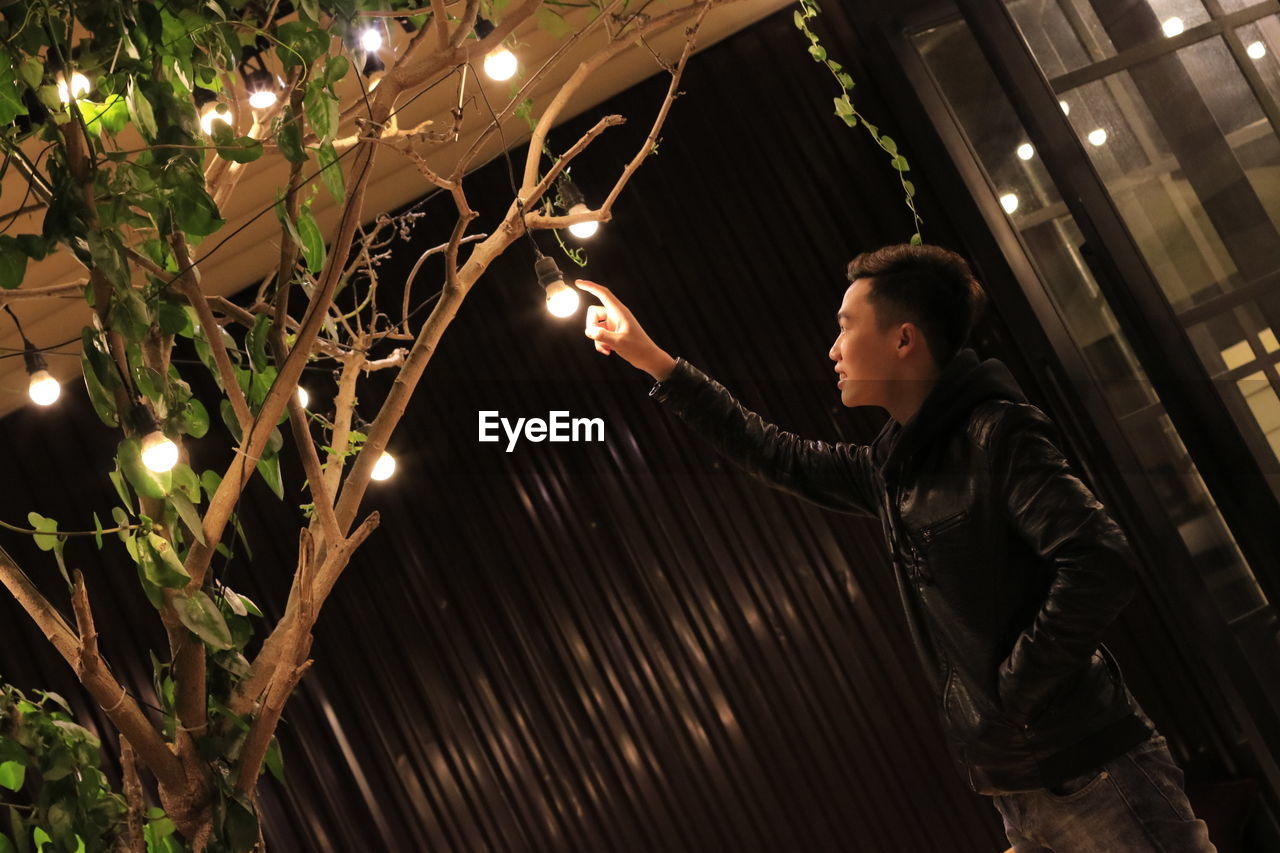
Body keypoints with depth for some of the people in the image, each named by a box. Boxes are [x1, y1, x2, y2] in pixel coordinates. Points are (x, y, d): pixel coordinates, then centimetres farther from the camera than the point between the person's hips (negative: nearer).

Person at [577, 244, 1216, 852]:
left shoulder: (995, 435, -11)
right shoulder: (893, 468, 13)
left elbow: (1100, 564, -23)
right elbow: (779, 457, 26)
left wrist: (1017, 691, -17)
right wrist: (653, 362, 26)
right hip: (1020, 792, 8)